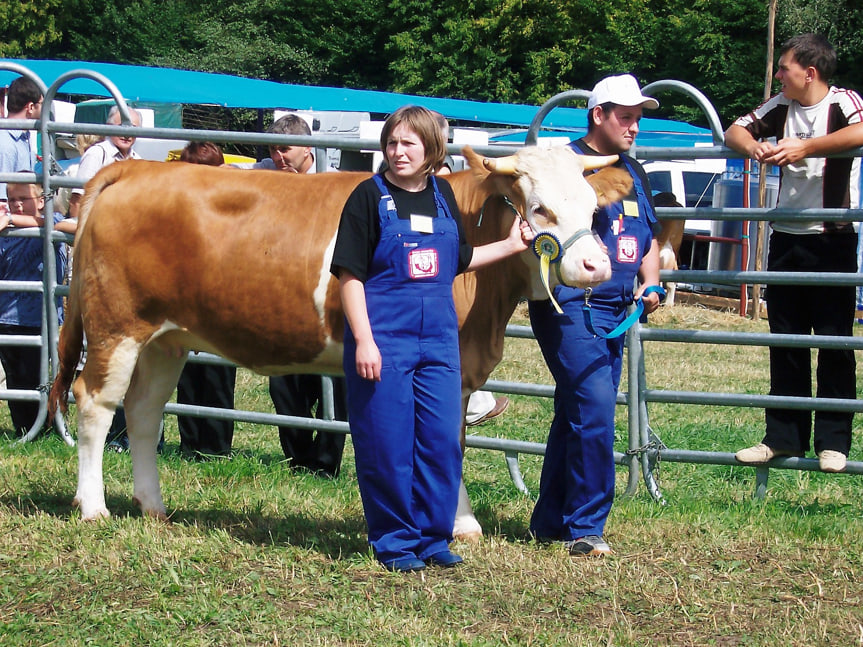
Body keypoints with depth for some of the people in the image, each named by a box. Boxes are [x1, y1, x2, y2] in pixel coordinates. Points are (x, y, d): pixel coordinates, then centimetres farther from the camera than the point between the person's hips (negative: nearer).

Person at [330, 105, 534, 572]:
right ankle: (394, 544, 11)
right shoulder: (369, 197, -6)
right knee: (387, 444, 0)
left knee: (442, 441, 6)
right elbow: (350, 274, -9)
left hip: (438, 339, 5)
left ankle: (433, 538, 17)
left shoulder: (442, 195, 8)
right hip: (383, 338, -5)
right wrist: (363, 341, -15)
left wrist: (511, 245, 21)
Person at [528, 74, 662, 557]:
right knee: (595, 409, -16)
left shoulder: (633, 173, 18)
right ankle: (585, 527, -9)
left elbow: (649, 238, 26)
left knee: (577, 416, 13)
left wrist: (651, 284, 8)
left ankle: (551, 522, 22)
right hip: (570, 308, -8)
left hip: (615, 313, 8)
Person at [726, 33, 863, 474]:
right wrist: (756, 148, -14)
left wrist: (804, 148, -33)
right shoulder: (781, 107, 8)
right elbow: (735, 131, 9)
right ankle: (784, 437, 16)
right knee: (785, 341, 9)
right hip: (786, 238, 6)